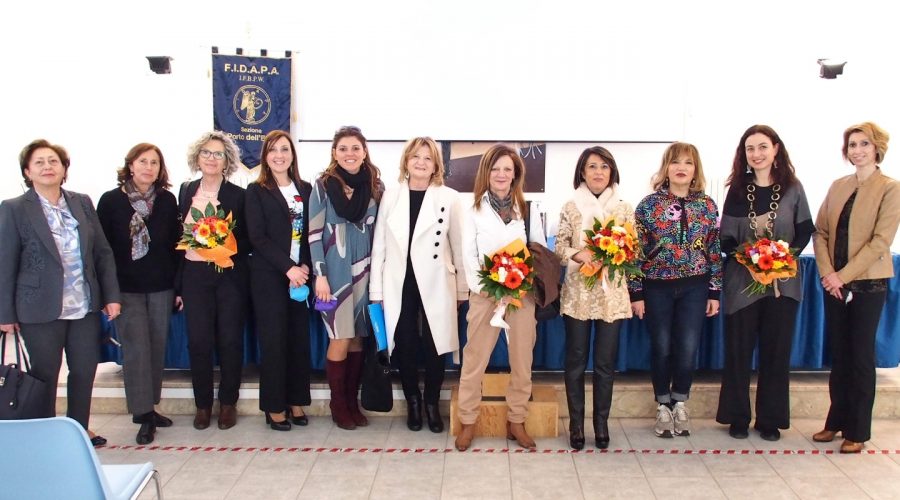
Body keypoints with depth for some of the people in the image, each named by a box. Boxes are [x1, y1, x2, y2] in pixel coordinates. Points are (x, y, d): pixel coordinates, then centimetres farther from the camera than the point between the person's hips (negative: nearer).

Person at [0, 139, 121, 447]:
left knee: (85, 370, 12)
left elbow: (103, 253, 7)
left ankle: (79, 430, 31)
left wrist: (111, 296, 2)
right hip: (41, 311, -4)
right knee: (45, 376, 9)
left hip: (85, 307, 4)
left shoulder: (83, 203, 5)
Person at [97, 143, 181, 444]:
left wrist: (180, 286, 5)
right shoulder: (111, 201, -3)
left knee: (157, 348, 8)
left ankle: (149, 408, 21)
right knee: (136, 349, -5)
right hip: (127, 289, -3)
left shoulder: (167, 200, 4)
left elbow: (176, 244, 8)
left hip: (161, 287, 3)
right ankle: (144, 416, 4)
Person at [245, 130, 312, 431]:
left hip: (301, 274, 3)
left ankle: (296, 402, 16)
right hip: (269, 276, -3)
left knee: (299, 338, 6)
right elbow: (257, 237, -7)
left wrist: (305, 266, -8)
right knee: (273, 340, -1)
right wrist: (288, 268, -15)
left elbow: (312, 232, 7)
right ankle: (274, 406, 9)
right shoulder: (256, 191, 1)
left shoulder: (305, 189, 11)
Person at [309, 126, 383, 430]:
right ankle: (338, 404, 14)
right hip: (335, 271, -3)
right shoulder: (323, 185, -4)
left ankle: (353, 402, 20)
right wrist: (320, 275, -10)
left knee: (358, 338, 6)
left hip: (364, 271, 3)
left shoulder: (376, 185, 5)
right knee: (341, 339, -3)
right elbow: (314, 233, -5)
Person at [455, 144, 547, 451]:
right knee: (475, 359, 0)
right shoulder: (475, 210, 5)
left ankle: (516, 421, 17)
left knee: (522, 360, 5)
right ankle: (467, 422, 11)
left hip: (522, 294, 2)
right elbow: (468, 255, 0)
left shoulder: (527, 209, 9)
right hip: (484, 294, -1)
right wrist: (484, 288, -13)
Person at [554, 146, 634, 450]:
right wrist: (579, 255, -17)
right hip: (578, 293, 0)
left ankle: (601, 423, 19)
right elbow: (559, 247, 1)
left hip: (612, 295, 1)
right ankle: (576, 424, 16)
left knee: (606, 362, 6)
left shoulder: (624, 209, 5)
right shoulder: (570, 208, 3)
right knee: (575, 361, 5)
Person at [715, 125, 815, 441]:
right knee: (738, 350, 4)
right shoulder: (737, 190, 0)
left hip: (783, 282, 1)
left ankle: (770, 419, 20)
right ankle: (737, 417, 17)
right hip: (743, 281, 0)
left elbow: (806, 229, 4)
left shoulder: (792, 189, 1)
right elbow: (725, 238, -1)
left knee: (776, 350, 7)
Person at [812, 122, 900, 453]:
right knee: (839, 354, 11)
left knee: (861, 356, 3)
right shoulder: (838, 186, 10)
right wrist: (827, 272, -9)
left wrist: (843, 275, -16)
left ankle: (857, 431, 13)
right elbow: (820, 232, 5)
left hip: (868, 283, -4)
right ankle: (836, 420, 23)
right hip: (834, 284, 4)